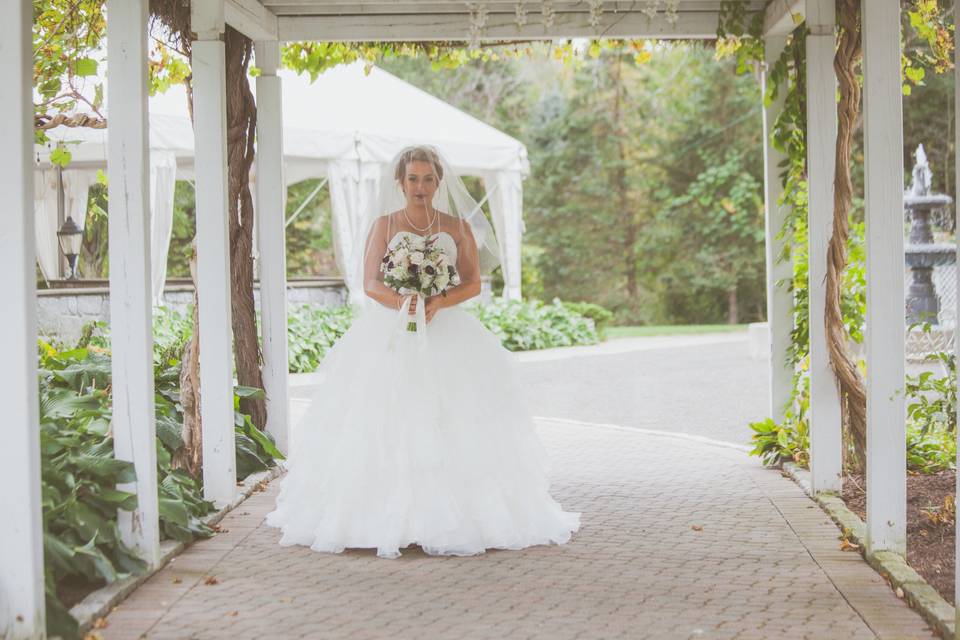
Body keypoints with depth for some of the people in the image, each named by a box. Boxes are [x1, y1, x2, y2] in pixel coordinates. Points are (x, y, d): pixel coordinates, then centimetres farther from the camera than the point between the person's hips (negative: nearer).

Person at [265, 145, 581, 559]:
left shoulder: (458, 226, 10)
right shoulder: (384, 225, 8)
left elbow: (473, 283, 4)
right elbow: (370, 283, 0)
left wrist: (437, 303, -14)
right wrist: (400, 302, -19)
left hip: (445, 333, 1)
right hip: (390, 335, 0)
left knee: (453, 428, -8)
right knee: (385, 427, -9)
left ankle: (453, 517, -4)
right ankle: (384, 520, -7)